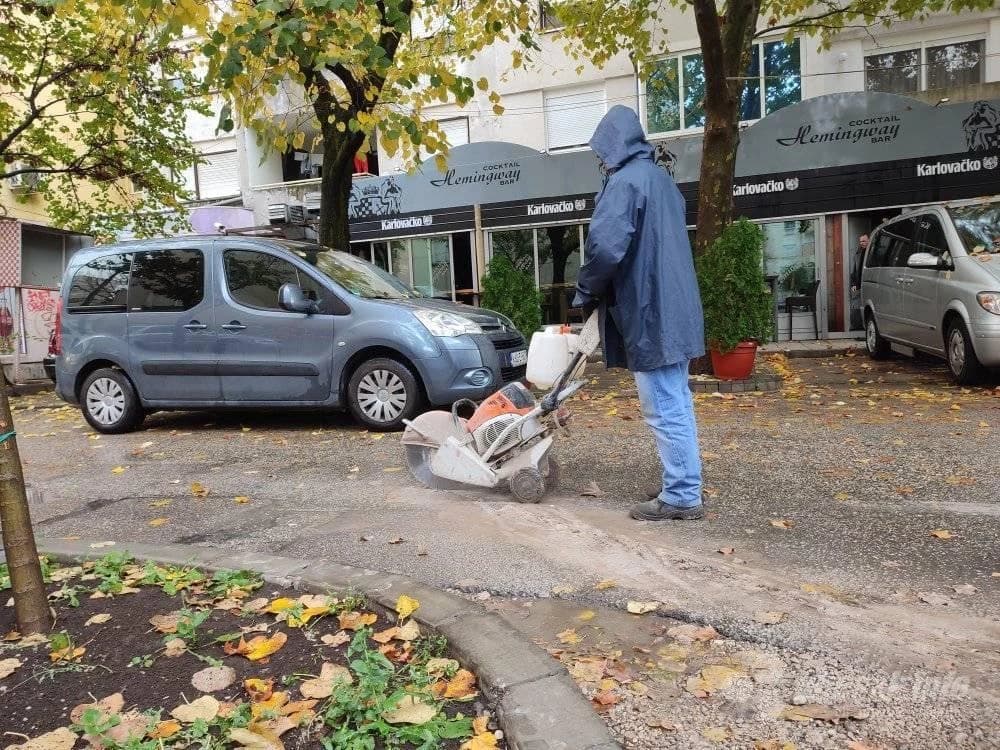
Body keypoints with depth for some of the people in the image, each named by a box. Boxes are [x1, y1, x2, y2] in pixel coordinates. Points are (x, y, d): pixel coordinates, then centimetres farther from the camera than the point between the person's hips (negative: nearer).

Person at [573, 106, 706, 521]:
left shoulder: (624, 181, -13)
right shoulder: (661, 177, 17)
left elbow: (606, 247, -25)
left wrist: (586, 293, -8)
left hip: (649, 312, -10)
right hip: (673, 308, 10)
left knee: (664, 409, -3)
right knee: (676, 404, 15)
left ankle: (681, 496, 5)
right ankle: (684, 487, 24)